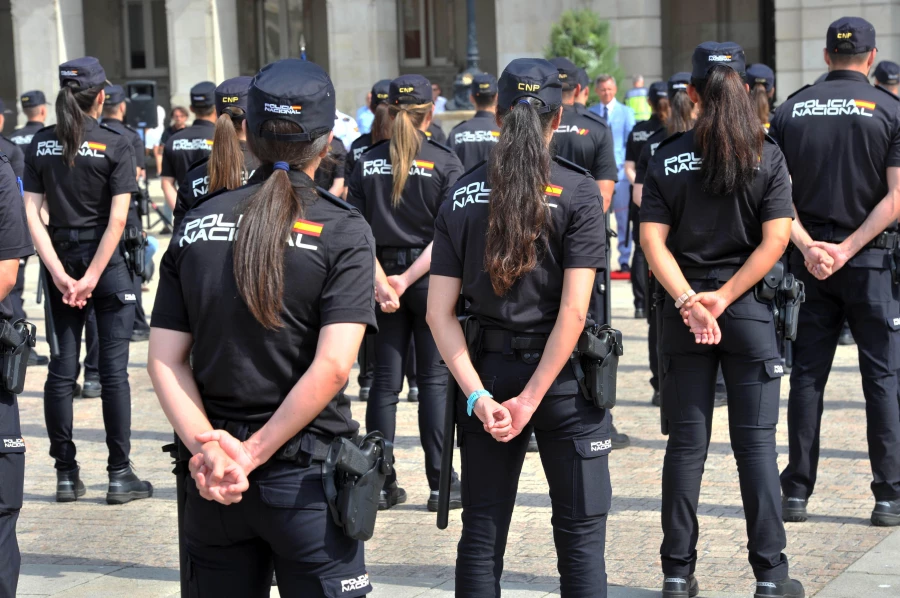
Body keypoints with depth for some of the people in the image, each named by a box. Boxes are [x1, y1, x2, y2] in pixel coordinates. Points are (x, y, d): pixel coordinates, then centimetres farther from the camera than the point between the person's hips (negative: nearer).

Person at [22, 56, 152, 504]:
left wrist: (60, 274, -8)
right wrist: (91, 278, -14)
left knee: (62, 367, 8)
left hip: (60, 260, 3)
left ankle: (65, 475, 11)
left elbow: (32, 214, -4)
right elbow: (117, 219, -15)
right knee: (114, 369, 1)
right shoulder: (115, 145, -7)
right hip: (106, 261, -3)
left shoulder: (40, 144, 2)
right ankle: (120, 475, 3)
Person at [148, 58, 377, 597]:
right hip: (305, 472, -4)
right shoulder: (342, 232, -8)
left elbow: (165, 360, -2)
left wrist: (209, 447, -10)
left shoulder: (197, 225, 3)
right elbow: (331, 367, -18)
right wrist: (253, 453, -14)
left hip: (213, 479, 4)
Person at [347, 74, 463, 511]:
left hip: (382, 278, 3)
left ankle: (381, 483, 10)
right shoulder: (444, 163, -6)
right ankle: (440, 484, 4)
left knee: (385, 380, 8)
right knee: (434, 379, 3)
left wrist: (382, 280, -9)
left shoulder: (367, 164, 2)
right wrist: (407, 279, -13)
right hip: (431, 279, -2)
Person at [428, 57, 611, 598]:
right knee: (580, 531, 7)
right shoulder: (577, 191, -8)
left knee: (482, 533, 11)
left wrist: (478, 395, -8)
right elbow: (573, 310, -16)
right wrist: (531, 400, -14)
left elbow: (440, 313, -4)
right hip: (561, 373, -3)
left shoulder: (462, 194, 2)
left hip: (487, 370, 3)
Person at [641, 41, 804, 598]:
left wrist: (689, 301, -13)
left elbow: (653, 241, -7)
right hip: (749, 310, -1)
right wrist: (724, 297, -11)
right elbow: (775, 240, -11)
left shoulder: (668, 159, 0)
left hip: (684, 313, 2)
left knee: (687, 442, 8)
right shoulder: (767, 156, -4)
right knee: (756, 441, 3)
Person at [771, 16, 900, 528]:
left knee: (807, 375, 8)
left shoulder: (791, 110, 4)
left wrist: (808, 245, -10)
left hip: (810, 258, 3)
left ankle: (797, 493, 9)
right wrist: (848, 248, -14)